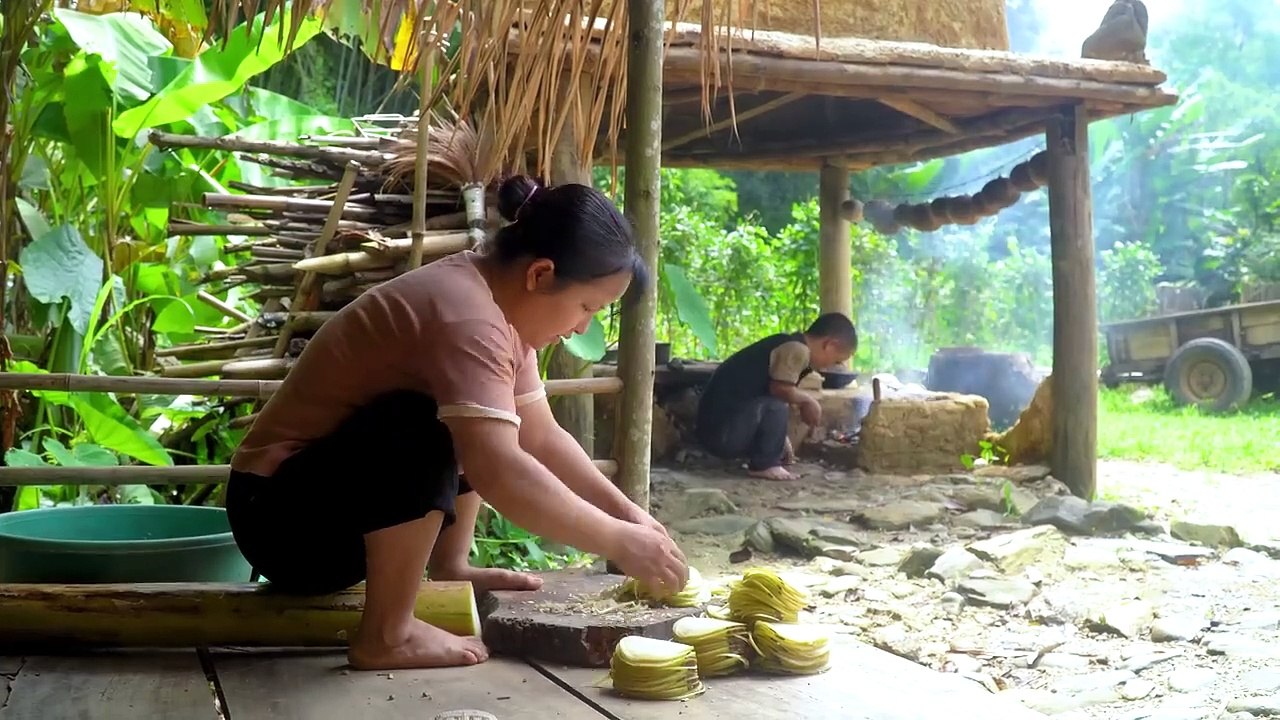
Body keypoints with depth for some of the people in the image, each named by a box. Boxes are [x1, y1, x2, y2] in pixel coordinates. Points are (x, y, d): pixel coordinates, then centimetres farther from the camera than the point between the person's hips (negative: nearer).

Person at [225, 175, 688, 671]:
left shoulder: (496, 302, 2)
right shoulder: (464, 314, -28)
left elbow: (541, 437, 6)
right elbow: (499, 474, -38)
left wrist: (628, 514, -2)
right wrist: (619, 543, -29)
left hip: (345, 496, 10)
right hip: (281, 516, -10)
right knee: (424, 428, -32)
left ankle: (448, 568, 13)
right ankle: (386, 635, -21)